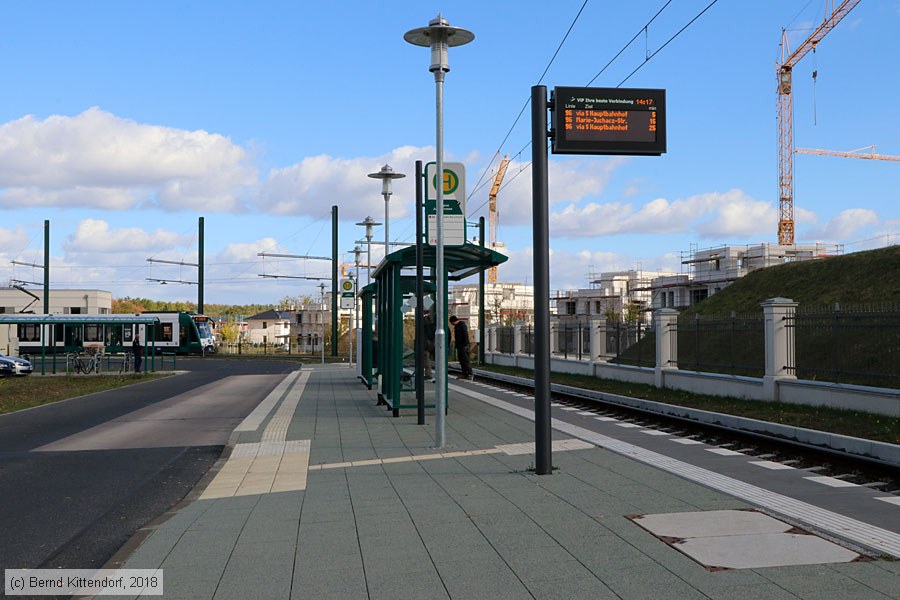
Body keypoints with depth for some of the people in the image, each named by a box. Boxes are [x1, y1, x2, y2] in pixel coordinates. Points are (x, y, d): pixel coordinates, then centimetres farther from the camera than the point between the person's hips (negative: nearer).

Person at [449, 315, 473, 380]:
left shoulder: (462, 325, -12)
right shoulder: (456, 327, 18)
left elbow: (465, 335, -19)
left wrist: (465, 345, -23)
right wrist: (456, 344, 19)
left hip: (463, 346, -10)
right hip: (459, 346, 10)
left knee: (465, 360, -11)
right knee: (461, 360, 9)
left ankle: (470, 374, -10)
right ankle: (464, 374, 12)